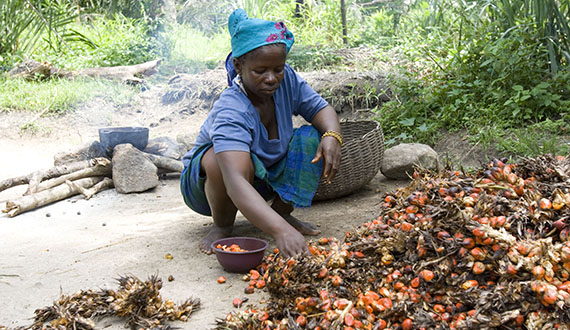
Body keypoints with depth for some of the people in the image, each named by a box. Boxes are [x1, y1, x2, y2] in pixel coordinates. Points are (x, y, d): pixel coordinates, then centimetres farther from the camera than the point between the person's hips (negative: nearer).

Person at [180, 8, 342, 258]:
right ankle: (222, 225, -11)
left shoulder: (286, 79, -19)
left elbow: (321, 108, -6)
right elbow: (235, 182, -52)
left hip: (264, 178, 6)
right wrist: (280, 230, -66)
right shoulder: (231, 113, -38)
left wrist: (332, 136, -31)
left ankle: (282, 211, -1)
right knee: (232, 161, -40)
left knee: (312, 139, -17)